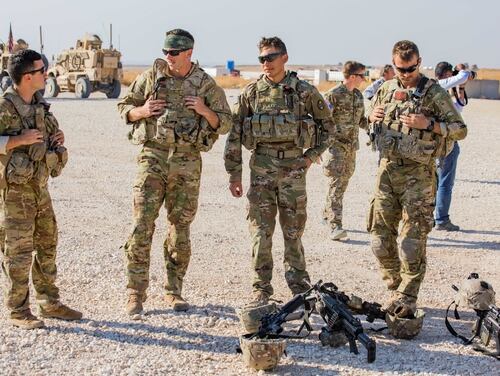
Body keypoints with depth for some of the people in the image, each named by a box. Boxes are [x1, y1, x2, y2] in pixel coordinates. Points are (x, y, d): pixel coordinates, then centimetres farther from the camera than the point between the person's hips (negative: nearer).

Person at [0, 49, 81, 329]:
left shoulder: (40, 104, 7)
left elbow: (51, 130, 23)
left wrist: (58, 138, 2)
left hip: (40, 186, 8)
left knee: (48, 245, 13)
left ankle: (50, 303, 25)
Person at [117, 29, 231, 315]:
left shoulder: (206, 84, 4)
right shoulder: (151, 77, 5)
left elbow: (225, 124, 8)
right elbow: (124, 107, 13)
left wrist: (205, 111, -10)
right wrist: (141, 111, -7)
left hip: (187, 162, 1)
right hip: (153, 156, -1)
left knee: (181, 227, 7)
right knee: (142, 225, -8)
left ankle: (174, 291, 19)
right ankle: (136, 294, -2)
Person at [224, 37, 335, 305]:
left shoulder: (304, 91, 1)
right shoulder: (251, 93, 3)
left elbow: (326, 125, 12)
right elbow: (234, 134, 4)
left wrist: (312, 155, 3)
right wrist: (234, 174, 2)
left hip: (293, 166, 0)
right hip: (261, 167, 1)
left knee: (293, 231, 7)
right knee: (261, 231, 2)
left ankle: (299, 287, 18)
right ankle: (261, 288, 12)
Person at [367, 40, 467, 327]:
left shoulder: (435, 93, -4)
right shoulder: (386, 90, 11)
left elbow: (460, 130, -3)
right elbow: (368, 118, 27)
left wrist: (429, 124, -17)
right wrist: (373, 117, 3)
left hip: (418, 173, -5)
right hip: (388, 168, 5)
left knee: (412, 239, -7)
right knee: (381, 234, 6)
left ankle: (407, 299, 1)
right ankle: (396, 287, 22)